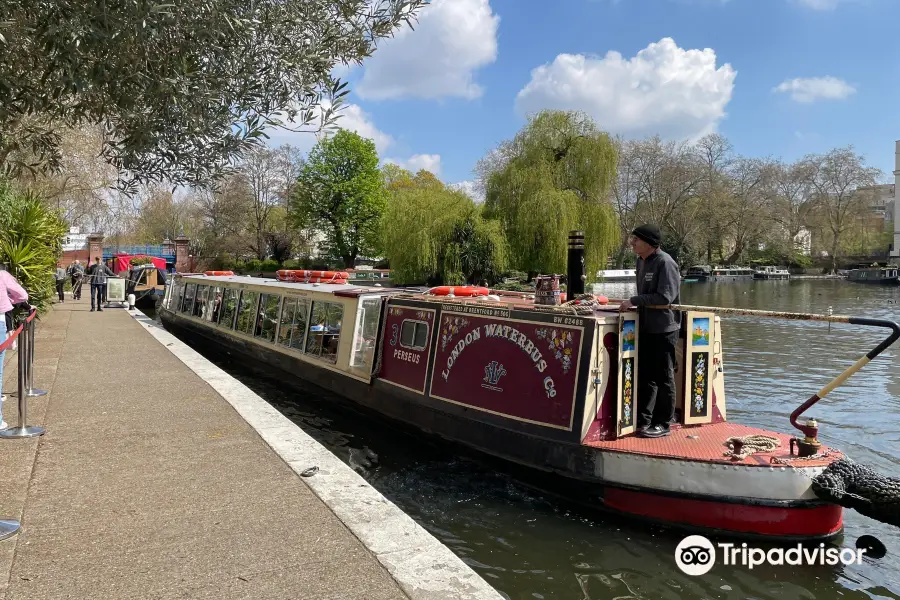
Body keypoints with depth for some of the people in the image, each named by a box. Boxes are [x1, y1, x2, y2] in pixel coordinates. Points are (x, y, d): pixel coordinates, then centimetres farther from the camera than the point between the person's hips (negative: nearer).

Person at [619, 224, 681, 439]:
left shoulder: (665, 263, -16)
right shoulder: (641, 262, 11)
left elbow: (665, 297, -23)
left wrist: (635, 301, -22)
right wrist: (634, 304, 5)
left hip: (664, 328, -9)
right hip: (646, 327, 9)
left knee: (663, 377, 2)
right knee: (644, 374, 13)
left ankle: (663, 423, 13)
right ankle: (642, 420, 23)